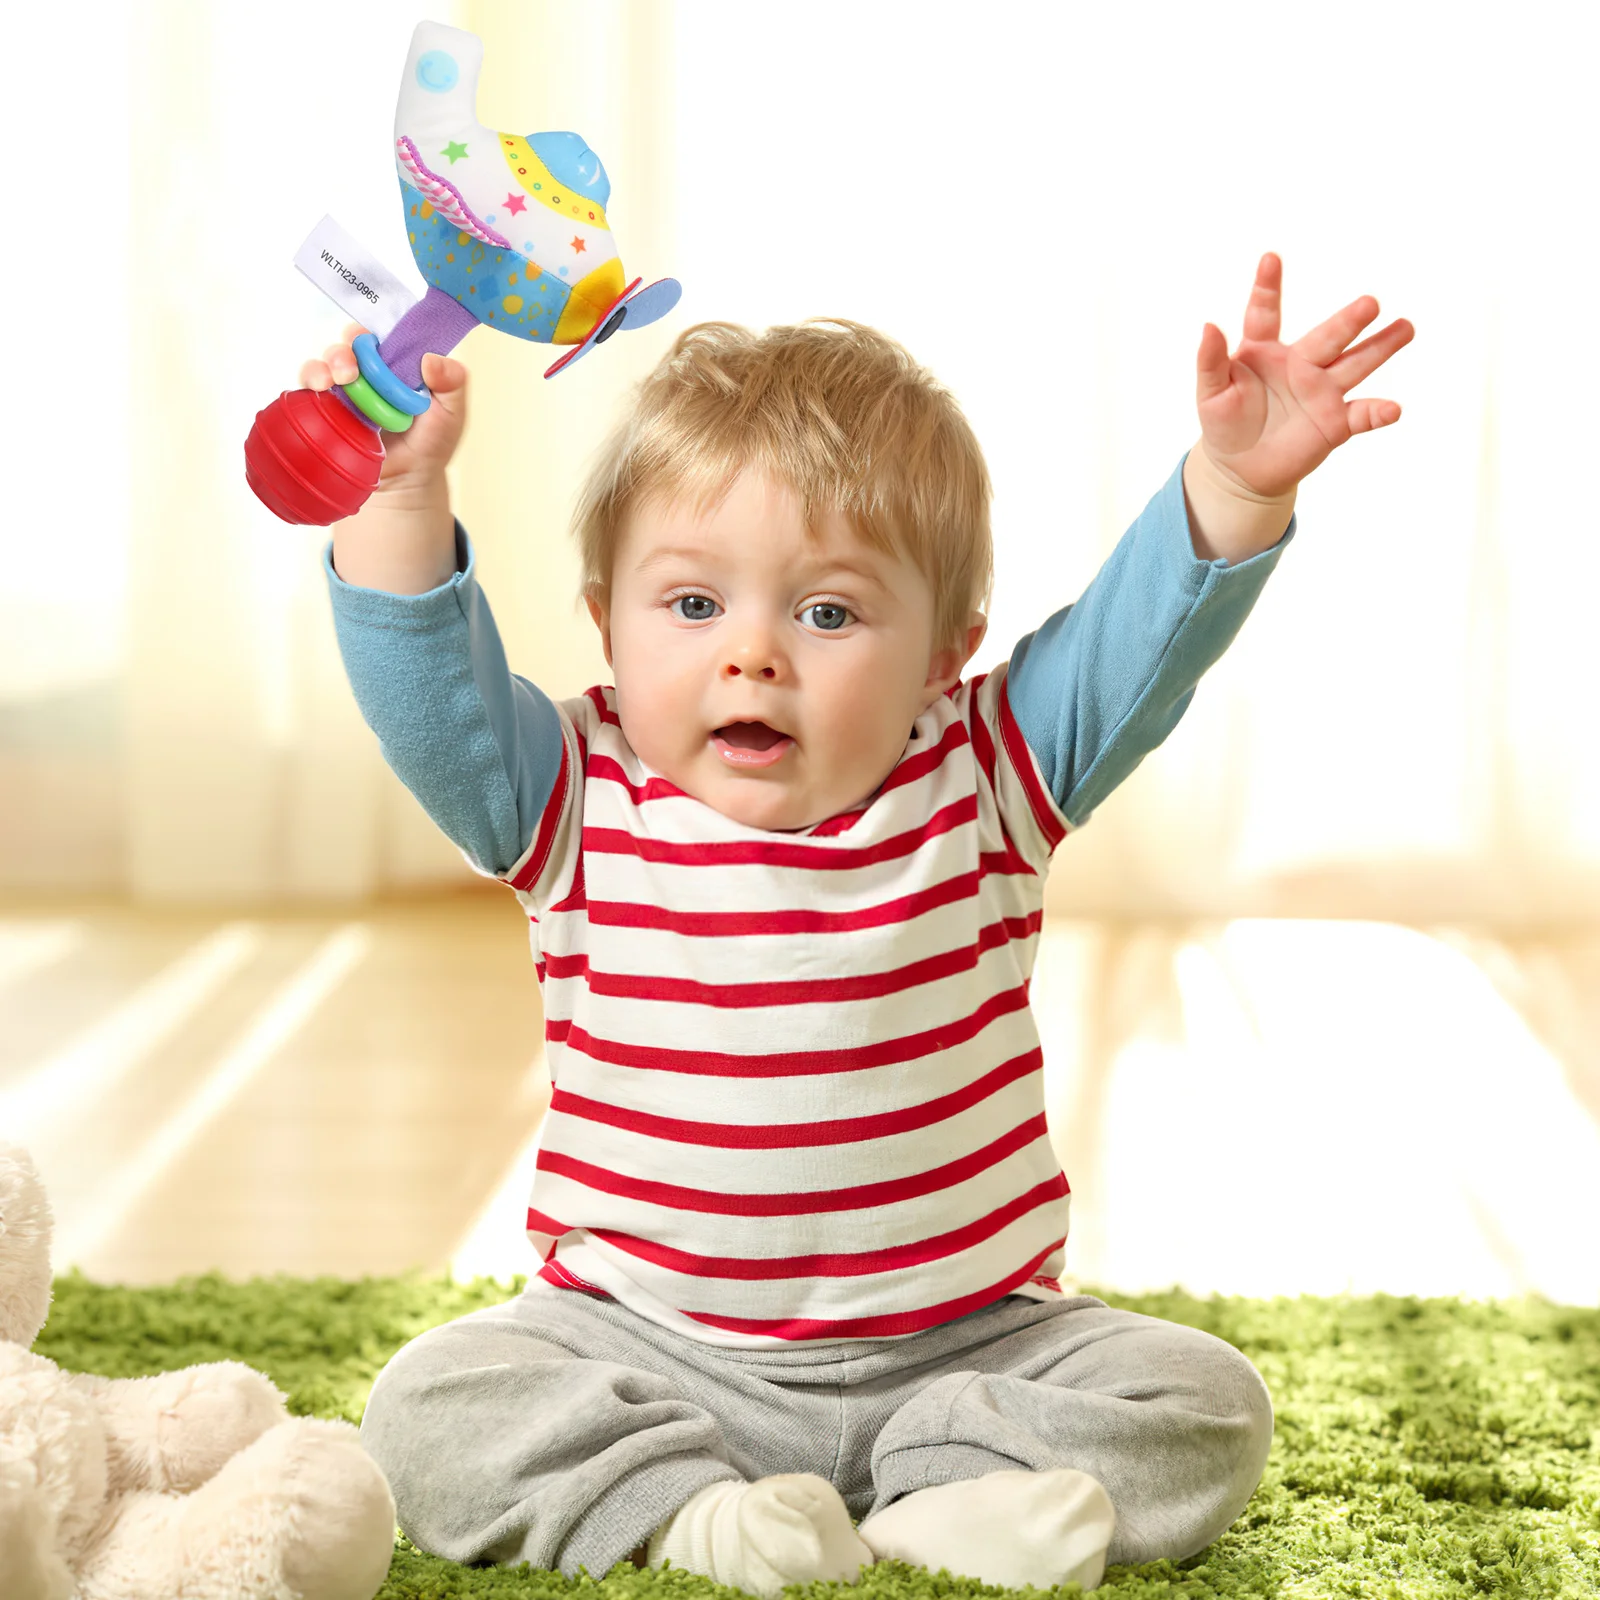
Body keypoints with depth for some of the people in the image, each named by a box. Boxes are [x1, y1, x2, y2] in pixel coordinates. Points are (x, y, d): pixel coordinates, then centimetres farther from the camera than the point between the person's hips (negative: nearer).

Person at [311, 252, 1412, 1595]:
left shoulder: (983, 783, -4)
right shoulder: (587, 804, -5)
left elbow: (1142, 638, -11)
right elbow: (430, 690, -14)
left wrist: (1239, 482, -28)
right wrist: (401, 497, -27)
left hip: (961, 1344, 1)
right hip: (650, 1351, 0)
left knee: (1203, 1408, -15)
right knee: (432, 1409, -20)